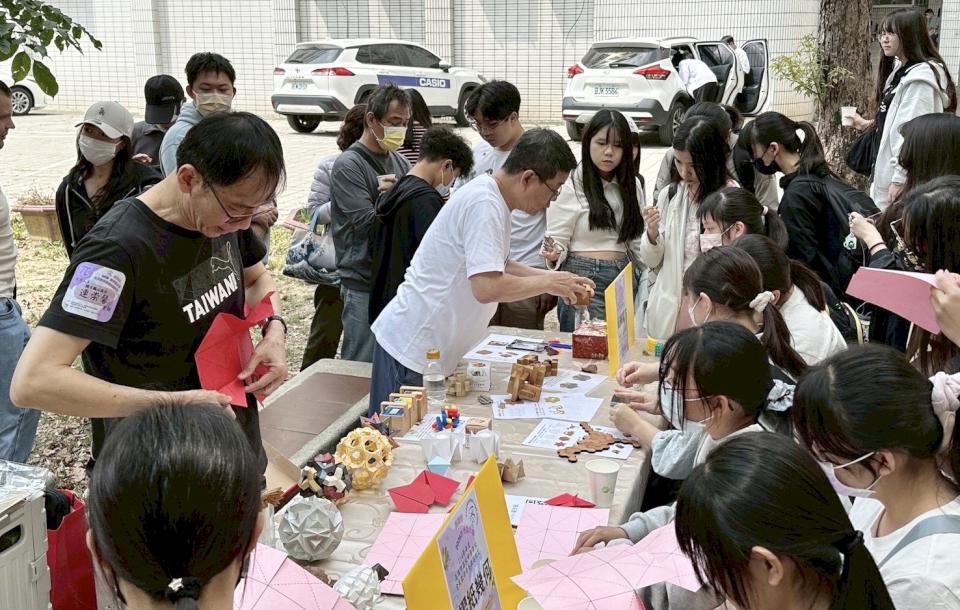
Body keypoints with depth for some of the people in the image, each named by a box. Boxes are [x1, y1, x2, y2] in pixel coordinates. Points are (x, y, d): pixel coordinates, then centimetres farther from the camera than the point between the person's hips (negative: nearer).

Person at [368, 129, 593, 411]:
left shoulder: (492, 197, 11)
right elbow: (487, 287, -28)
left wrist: (554, 277, 12)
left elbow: (499, 266, 25)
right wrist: (548, 283, -13)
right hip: (413, 349, -10)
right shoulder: (484, 203, -20)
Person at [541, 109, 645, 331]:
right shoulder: (572, 184, -6)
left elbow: (635, 242, 15)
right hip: (584, 279, -5)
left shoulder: (632, 185, 10)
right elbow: (557, 241, -6)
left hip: (624, 278, 5)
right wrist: (554, 254, -25)